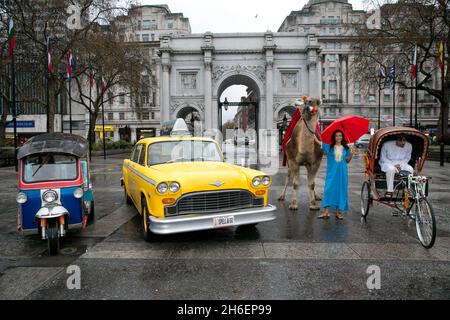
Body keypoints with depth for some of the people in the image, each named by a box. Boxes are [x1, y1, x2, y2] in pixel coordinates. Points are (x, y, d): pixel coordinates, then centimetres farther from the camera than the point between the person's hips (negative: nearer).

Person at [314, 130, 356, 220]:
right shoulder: (329, 146, 1)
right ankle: (326, 212, -5)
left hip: (342, 172, 2)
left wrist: (352, 154, -4)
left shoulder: (346, 148, 7)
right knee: (329, 189, -8)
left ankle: (338, 212, 14)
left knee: (341, 190, 4)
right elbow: (317, 141, -2)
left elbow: (347, 161, 12)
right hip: (331, 172, -2)